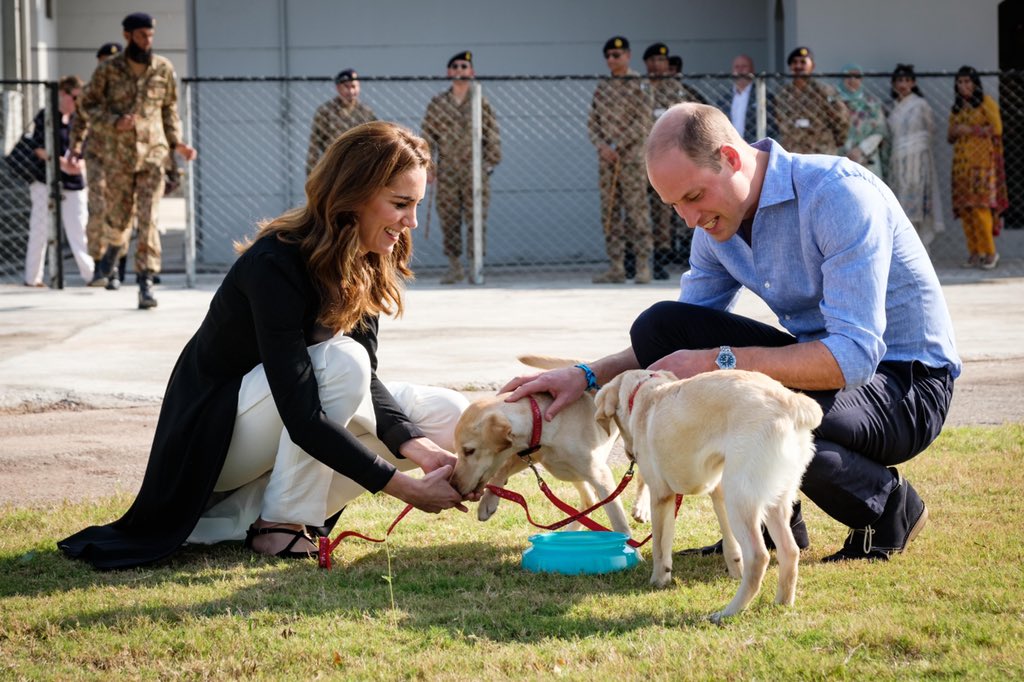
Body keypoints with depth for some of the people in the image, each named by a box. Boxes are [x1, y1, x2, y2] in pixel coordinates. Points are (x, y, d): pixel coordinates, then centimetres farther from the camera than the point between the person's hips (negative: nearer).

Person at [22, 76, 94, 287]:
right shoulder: (45, 117, -1)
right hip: (45, 181, -3)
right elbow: (38, 147, -7)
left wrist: (78, 164, -10)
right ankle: (32, 277, 7)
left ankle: (91, 274, -3)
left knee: (78, 230, -2)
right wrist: (61, 162, -19)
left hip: (73, 182, 3)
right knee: (40, 229, 1)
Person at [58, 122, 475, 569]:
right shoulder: (274, 266, -30)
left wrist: (415, 445, -24)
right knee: (341, 361, -32)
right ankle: (277, 526, -16)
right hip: (214, 438, -8)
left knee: (448, 416, -7)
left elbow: (366, 382, -5)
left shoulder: (365, 265, -5)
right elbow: (301, 415, -35)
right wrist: (402, 486, -37)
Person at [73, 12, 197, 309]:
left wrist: (176, 142, 4)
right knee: (118, 216, 8)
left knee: (148, 219, -9)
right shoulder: (108, 70, -2)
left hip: (153, 153, 0)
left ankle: (146, 281, -6)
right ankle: (110, 258, 41)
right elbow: (89, 104, 3)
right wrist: (114, 123, -14)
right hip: (118, 155, 0)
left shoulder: (163, 69, 4)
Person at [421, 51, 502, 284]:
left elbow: (493, 136, 6)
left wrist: (490, 163, -1)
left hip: (475, 170, -2)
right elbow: (428, 136, 10)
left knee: (476, 220, -3)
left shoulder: (481, 103, 4)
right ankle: (454, 267, 11)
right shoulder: (437, 104, 8)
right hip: (447, 171, 2)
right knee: (449, 221, 3)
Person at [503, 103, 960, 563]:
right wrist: (588, 377, -5)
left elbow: (854, 357, -32)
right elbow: (677, 345, 13)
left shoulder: (839, 195, -24)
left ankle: (890, 508, -5)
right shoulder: (718, 223, 1)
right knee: (658, 326, -8)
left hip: (906, 389, -8)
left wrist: (718, 362, -31)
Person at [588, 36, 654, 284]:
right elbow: (592, 123, 12)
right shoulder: (602, 88, 14)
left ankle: (643, 268, -7)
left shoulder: (640, 85, -2)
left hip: (632, 155, -6)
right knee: (610, 213, 4)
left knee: (637, 210, -8)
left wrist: (617, 146, -15)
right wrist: (602, 147, -7)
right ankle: (616, 268, 7)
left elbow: (643, 122, -10)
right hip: (606, 159, 6)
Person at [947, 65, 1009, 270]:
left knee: (980, 205, -15)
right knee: (964, 207, -1)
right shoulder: (956, 108, 19)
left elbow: (996, 128, -6)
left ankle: (990, 251, -10)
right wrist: (955, 132, 1)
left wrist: (971, 130, -8)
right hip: (961, 160, 6)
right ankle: (974, 253, 2)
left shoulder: (986, 102, 2)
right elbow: (950, 137, 21)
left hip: (982, 160, -6)